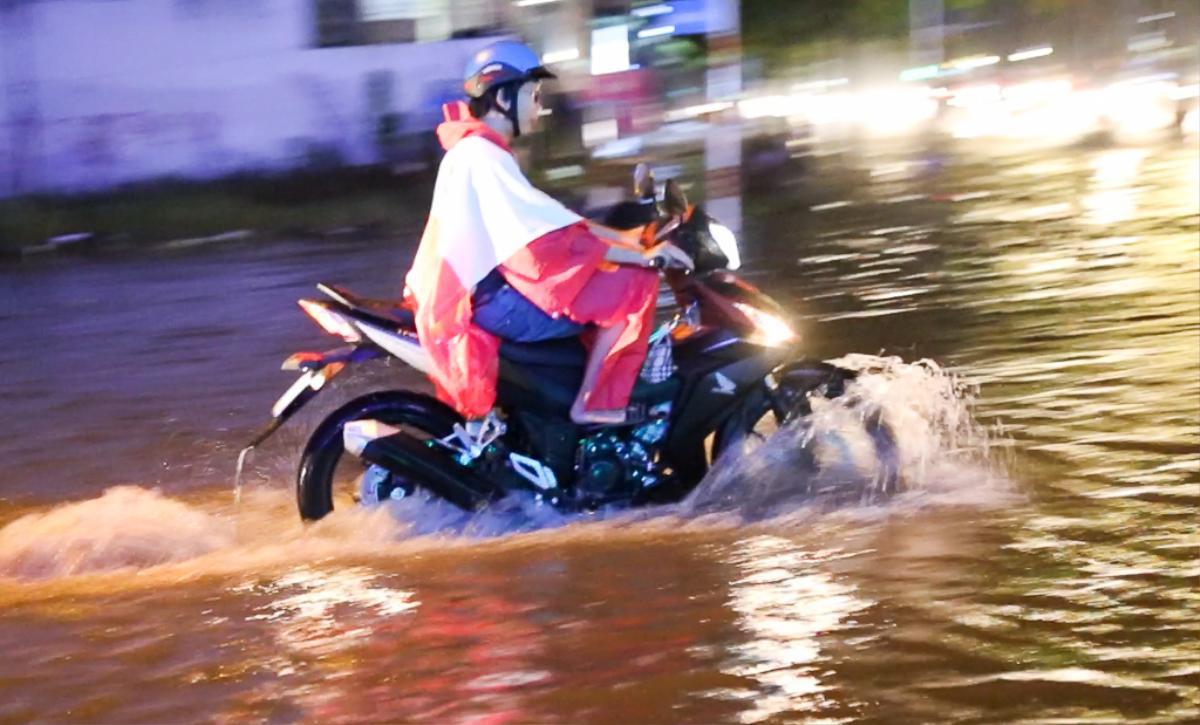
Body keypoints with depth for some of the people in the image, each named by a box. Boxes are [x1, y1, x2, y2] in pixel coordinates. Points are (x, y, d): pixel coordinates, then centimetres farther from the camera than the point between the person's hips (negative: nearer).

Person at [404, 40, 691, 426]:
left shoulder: (480, 152, 16)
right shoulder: (481, 157, -17)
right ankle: (593, 405, -10)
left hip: (485, 289, 11)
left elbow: (551, 220, 18)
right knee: (635, 285, -14)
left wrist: (627, 238, 12)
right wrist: (643, 256, -19)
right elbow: (552, 243, -23)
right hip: (492, 300, -11)